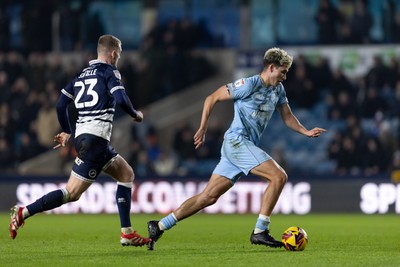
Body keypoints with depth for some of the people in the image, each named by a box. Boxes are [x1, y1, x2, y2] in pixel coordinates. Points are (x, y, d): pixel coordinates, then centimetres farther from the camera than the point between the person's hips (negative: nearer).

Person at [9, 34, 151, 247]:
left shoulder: (82, 74, 18)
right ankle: (23, 213, -14)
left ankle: (127, 233, 14)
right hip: (95, 139, -9)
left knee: (127, 174, 18)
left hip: (82, 134, 9)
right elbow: (121, 99, -18)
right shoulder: (109, 72, -3)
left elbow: (61, 105, 15)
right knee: (72, 193, -10)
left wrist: (66, 132, 29)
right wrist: (135, 114, 1)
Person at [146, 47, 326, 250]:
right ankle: (260, 232, -16)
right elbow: (212, 98, -6)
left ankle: (159, 226, 8)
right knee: (278, 176, -18)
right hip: (237, 141, -8)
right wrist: (203, 129, -7)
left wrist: (306, 132, 8)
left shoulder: (278, 89, 15)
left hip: (246, 146, 8)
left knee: (208, 197, 5)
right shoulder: (249, 85, -10)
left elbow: (287, 117, 25)